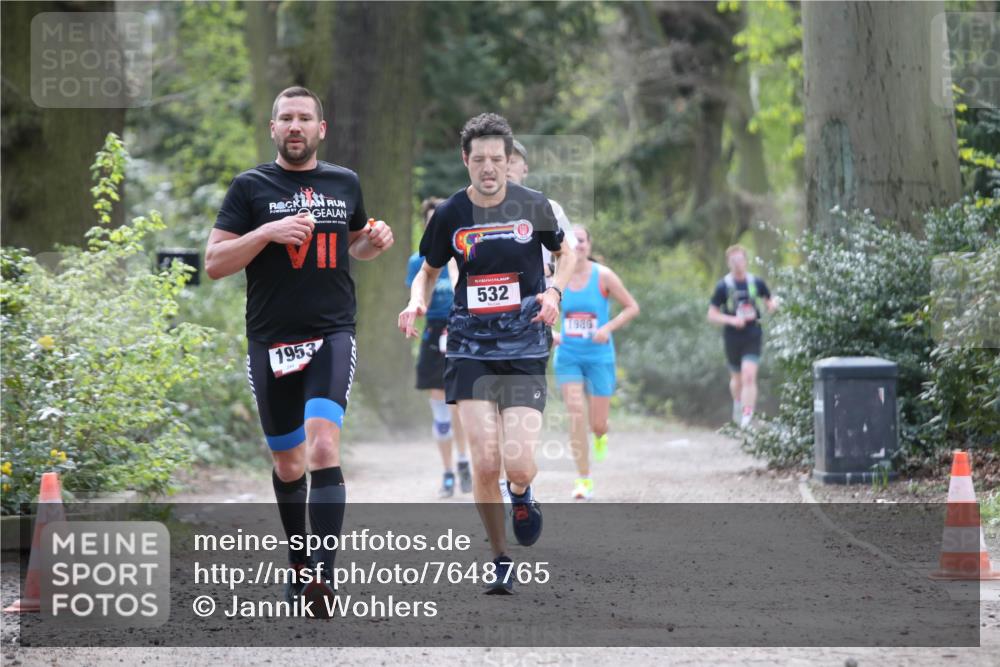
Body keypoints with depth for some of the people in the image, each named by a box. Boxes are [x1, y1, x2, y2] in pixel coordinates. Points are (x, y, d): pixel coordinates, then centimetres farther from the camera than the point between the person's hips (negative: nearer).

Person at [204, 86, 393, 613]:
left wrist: (375, 242, 5)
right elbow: (214, 263, -4)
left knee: (322, 446, -20)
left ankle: (323, 575, -26)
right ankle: (298, 564, 33)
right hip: (271, 342, 0)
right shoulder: (251, 187, 1)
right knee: (288, 464, 11)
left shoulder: (344, 183, 10)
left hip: (332, 335, 0)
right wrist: (268, 232, -18)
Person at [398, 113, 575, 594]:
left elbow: (565, 253, 15)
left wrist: (554, 292, -5)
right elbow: (429, 270, 15)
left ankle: (522, 495, 26)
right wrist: (416, 302, -6)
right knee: (485, 465, -9)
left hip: (525, 349, 0)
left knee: (519, 466, -12)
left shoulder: (533, 206, -1)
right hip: (470, 349, 1)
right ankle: (501, 561, 11)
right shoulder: (450, 214, 0)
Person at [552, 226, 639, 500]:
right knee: (575, 414, -13)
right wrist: (549, 333, -4)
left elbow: (632, 307, -2)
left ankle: (601, 435, 42)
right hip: (568, 356, 1)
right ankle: (584, 480, -6)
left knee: (597, 424, 1)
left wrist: (608, 328, -15)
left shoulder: (604, 276, -7)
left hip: (599, 356, -1)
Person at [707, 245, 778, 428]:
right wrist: (731, 320, -19)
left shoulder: (756, 283, 1)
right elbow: (712, 315, -3)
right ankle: (738, 404, 45)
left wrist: (772, 304, -9)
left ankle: (747, 416, -18)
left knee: (749, 376, -16)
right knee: (737, 377, 15)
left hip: (753, 336, -1)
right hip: (732, 337, 1)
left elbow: (770, 300, 16)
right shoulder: (723, 286, -4)